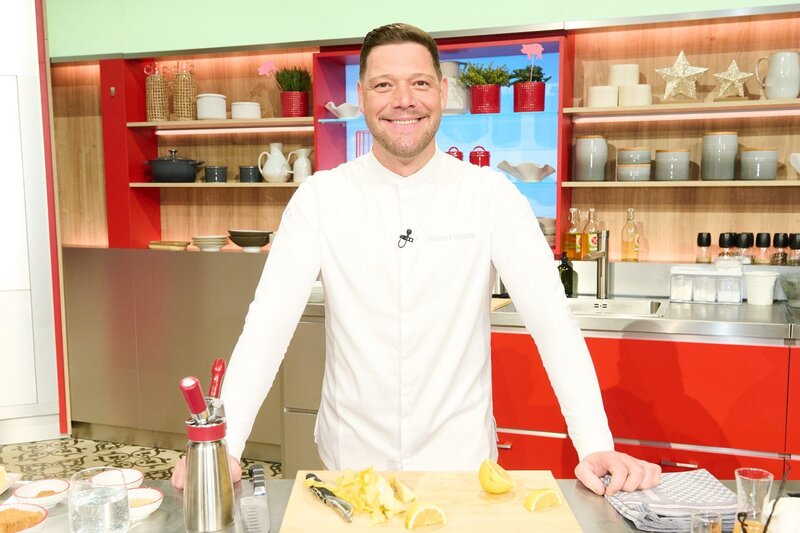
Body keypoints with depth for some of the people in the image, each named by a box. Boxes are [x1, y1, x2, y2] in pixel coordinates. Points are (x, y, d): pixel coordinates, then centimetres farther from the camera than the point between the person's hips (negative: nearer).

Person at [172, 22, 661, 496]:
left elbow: (551, 316, -15)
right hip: (353, 458, 1)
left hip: (461, 456, 0)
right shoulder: (320, 197, -8)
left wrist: (596, 446, -24)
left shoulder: (491, 195, -9)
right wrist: (223, 447, -25)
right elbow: (269, 321, -14)